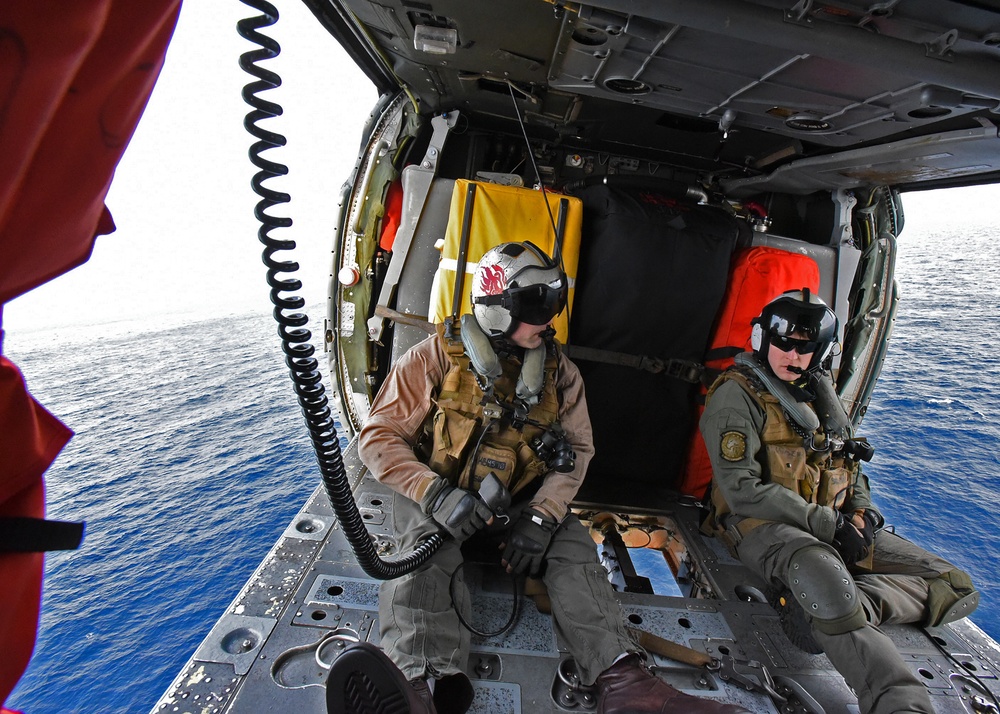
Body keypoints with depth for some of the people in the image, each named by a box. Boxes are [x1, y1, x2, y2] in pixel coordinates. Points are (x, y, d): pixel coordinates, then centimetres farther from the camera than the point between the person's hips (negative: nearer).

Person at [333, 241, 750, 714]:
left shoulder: (559, 373, 0)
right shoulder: (438, 356, -11)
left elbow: (578, 449, 0)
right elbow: (379, 436, -12)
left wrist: (542, 515, -18)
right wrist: (434, 492, -29)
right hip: (435, 498, -2)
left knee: (571, 540, -21)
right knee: (430, 545, -33)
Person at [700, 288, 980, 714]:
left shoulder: (822, 392, 15)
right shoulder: (735, 398, -10)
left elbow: (849, 462, 23)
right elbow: (742, 491, -17)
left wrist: (860, 511, 2)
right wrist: (829, 524, -17)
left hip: (834, 525, 8)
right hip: (763, 525, -8)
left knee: (956, 589, -2)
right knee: (821, 572, -38)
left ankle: (826, 608, -17)